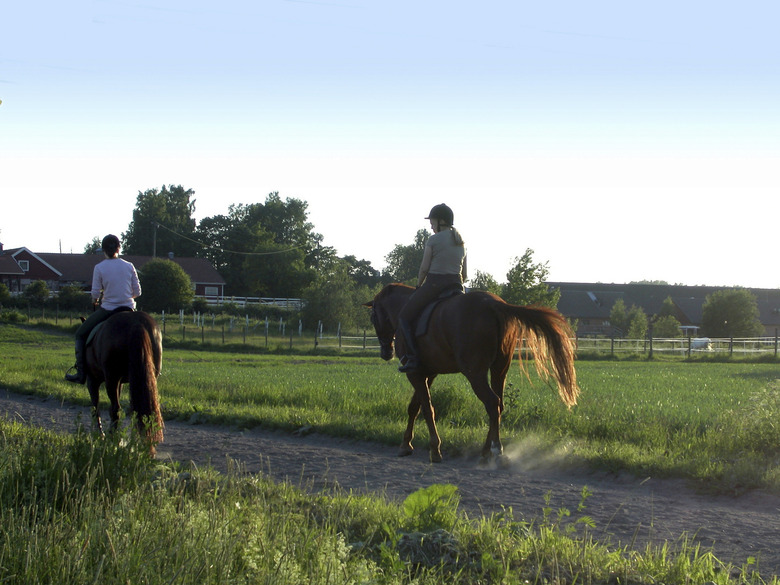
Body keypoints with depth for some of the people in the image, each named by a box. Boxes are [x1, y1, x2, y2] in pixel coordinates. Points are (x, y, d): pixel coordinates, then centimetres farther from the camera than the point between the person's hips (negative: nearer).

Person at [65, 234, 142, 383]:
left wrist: (94, 301, 15)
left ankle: (81, 373, 8)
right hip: (128, 309, 3)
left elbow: (95, 294, -8)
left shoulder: (99, 268, -8)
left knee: (80, 334, 15)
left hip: (108, 310, -3)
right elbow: (137, 292, 3)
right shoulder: (129, 266, 1)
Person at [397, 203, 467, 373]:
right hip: (457, 285, 6)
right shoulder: (461, 242, 15)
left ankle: (412, 357, -10)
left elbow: (424, 268, -6)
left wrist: (419, 285, 9)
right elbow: (465, 275, 14)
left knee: (404, 317, 5)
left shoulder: (433, 240, -5)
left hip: (434, 283, -6)